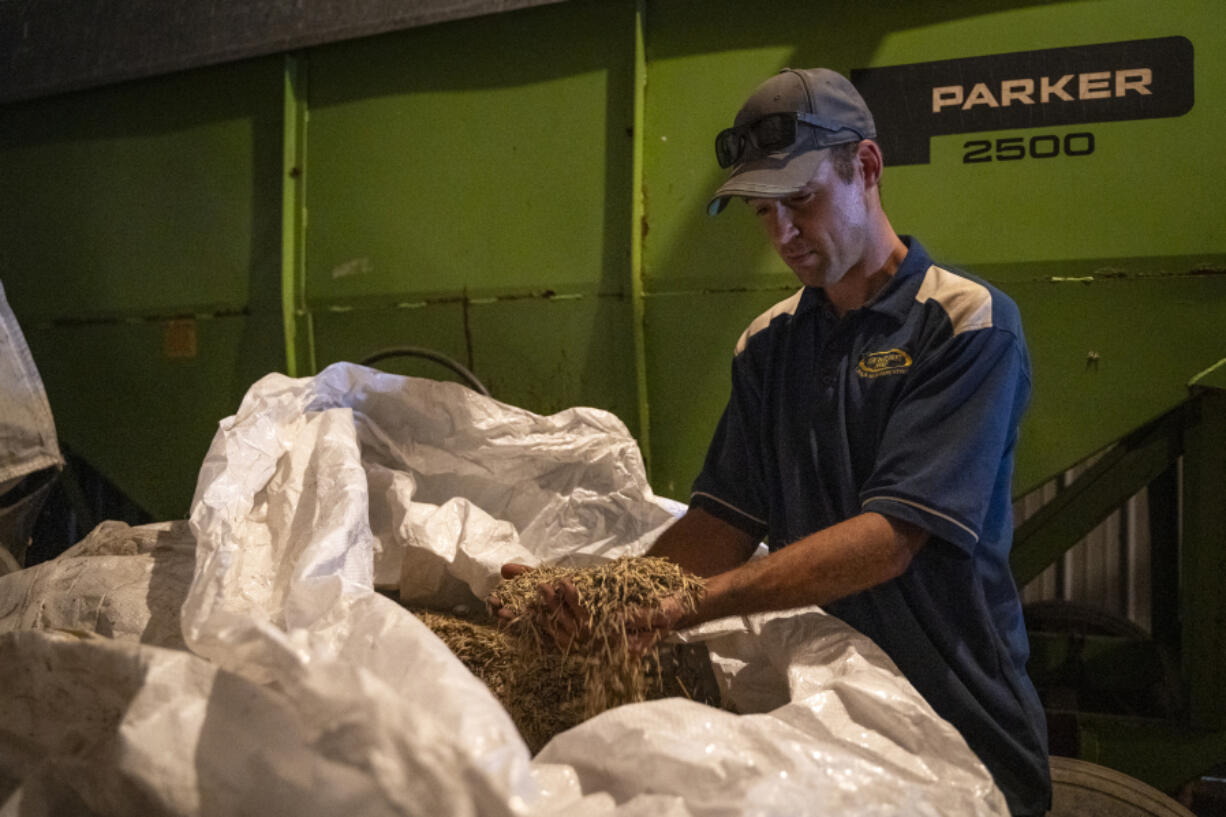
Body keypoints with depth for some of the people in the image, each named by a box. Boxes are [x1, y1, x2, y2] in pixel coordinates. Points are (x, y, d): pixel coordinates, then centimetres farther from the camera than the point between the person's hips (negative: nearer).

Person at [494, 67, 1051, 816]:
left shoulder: (970, 322, -14)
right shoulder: (769, 344, 5)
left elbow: (890, 540, -23)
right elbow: (727, 522, 0)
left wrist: (695, 600, -30)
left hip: (962, 727, -4)